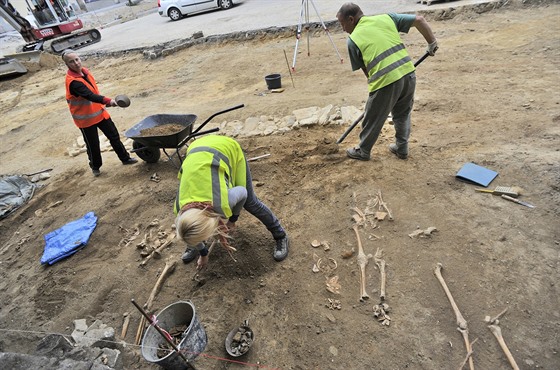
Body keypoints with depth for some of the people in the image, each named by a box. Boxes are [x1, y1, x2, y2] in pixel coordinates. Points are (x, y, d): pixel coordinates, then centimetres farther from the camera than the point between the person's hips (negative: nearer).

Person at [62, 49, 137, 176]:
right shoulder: (72, 81, -24)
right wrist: (107, 100, -49)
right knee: (92, 144, 6)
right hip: (85, 118, -7)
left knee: (114, 135, 11)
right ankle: (95, 166, 26)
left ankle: (125, 158, 24)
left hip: (99, 112, 7)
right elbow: (89, 95, -36)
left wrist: (103, 103, 19)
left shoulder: (84, 71, 2)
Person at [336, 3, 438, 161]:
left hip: (386, 82, -5)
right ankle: (401, 148, 36)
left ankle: (363, 151, 32)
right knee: (403, 114, 25)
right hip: (409, 74, 5)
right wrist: (432, 43, 22)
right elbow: (419, 20, 12)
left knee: (372, 120, 15)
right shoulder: (386, 17, 13)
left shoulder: (353, 39, 3)